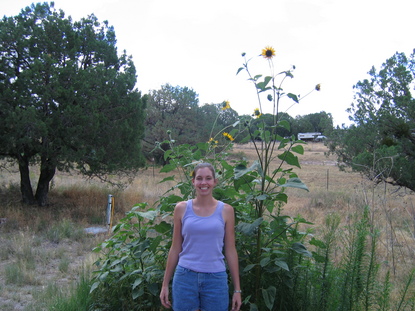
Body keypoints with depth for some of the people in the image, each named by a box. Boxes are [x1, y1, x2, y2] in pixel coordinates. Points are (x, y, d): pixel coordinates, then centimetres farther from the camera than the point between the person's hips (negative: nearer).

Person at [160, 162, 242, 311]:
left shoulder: (226, 210, 0)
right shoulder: (182, 208, 0)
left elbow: (230, 250, 3)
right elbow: (175, 248, 6)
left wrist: (237, 289, 4)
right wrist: (165, 284, 7)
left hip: (216, 278, 0)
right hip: (185, 277, 0)